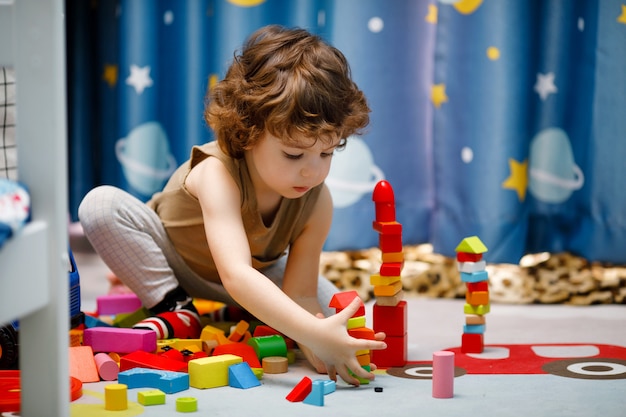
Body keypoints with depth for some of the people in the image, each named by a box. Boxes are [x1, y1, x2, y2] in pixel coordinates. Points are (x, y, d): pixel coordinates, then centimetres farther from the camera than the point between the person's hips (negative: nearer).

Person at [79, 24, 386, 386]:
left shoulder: (317, 201, -27)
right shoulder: (217, 174, -42)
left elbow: (300, 294, -26)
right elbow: (236, 276, -55)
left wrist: (317, 341, -51)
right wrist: (314, 334, -66)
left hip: (260, 271, 2)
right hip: (171, 258, -2)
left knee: (333, 308, -21)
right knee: (101, 204, -29)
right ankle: (176, 310, -16)